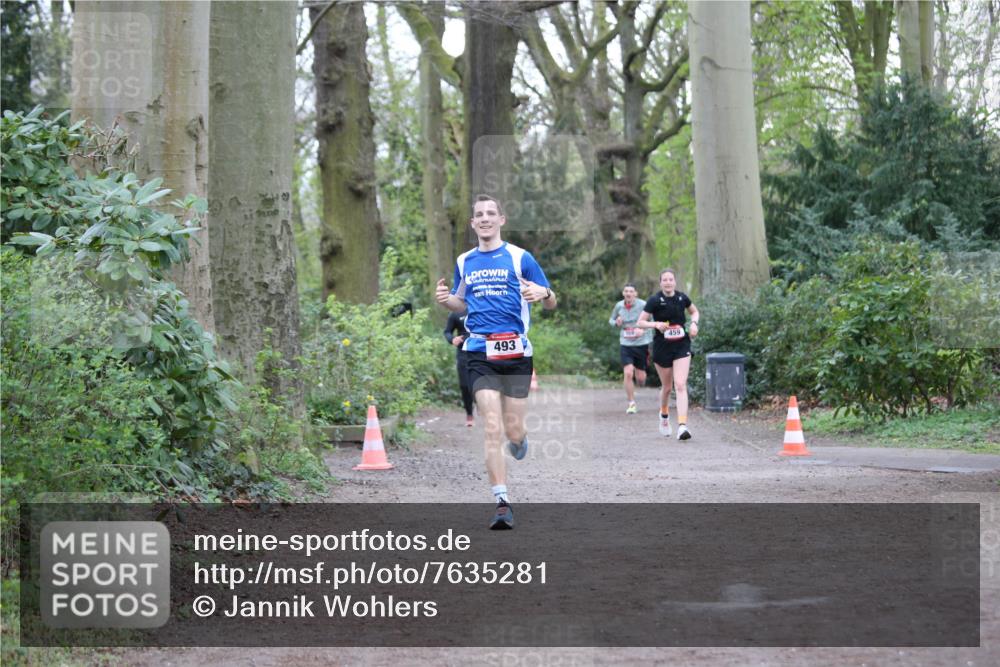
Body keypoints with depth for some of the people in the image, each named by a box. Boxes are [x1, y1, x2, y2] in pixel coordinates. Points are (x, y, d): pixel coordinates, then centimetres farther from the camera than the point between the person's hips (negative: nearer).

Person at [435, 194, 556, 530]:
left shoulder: (520, 257, 1)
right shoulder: (465, 262, 11)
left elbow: (551, 303, 4)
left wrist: (543, 294, -20)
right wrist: (445, 299, 1)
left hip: (516, 353, -1)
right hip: (480, 354, 2)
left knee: (512, 429, 1)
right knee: (492, 429, -10)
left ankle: (519, 439, 40)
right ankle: (502, 503, -8)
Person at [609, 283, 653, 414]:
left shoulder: (642, 305, -10)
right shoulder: (619, 306, 1)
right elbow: (611, 320, 16)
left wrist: (643, 330, -22)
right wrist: (616, 322, -7)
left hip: (641, 344, -1)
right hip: (625, 344, 1)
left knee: (640, 377, 4)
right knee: (628, 373, -13)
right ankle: (631, 404, 0)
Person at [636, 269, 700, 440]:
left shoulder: (682, 298, 0)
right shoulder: (654, 301, -9)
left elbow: (694, 312, 20)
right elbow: (640, 323, -7)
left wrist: (694, 323, -1)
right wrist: (656, 324, -24)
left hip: (682, 346, 1)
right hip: (662, 348, -1)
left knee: (680, 385, -13)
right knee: (667, 387, 12)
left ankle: (682, 426, -20)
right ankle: (664, 416, 43)